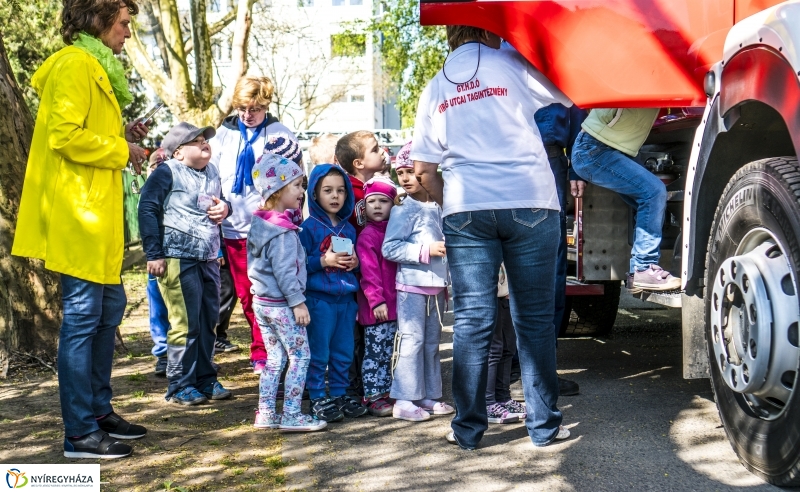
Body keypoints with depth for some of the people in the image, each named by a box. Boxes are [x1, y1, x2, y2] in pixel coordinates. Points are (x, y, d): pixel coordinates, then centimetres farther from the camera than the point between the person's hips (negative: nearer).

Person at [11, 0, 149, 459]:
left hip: (97, 211, 11)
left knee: (109, 309, 15)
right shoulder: (75, 65, -12)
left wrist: (121, 135, 10)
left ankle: (99, 409, 26)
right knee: (83, 315, -6)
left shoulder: (95, 67, 21)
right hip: (77, 210, -11)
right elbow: (65, 135, -21)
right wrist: (121, 151, -11)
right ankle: (80, 433, 0)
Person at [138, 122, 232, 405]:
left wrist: (225, 208, 5)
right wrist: (154, 254, -14)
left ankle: (205, 380, 23)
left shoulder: (212, 173, 16)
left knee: (208, 321, 11)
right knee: (186, 323, -6)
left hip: (208, 259, 7)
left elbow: (220, 202, 31)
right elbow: (147, 210, -9)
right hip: (178, 259, -7)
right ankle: (180, 386, 4)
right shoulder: (167, 173, -5)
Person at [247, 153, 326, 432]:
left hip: (261, 302, 9)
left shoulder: (259, 223, 9)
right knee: (300, 357, 0)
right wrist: (298, 302, -17)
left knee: (275, 358, 15)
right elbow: (284, 271, -22)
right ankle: (291, 416, 1)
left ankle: (265, 414, 17)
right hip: (282, 305, -9)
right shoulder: (283, 231, -19)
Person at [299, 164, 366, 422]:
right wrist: (323, 261, -23)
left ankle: (339, 394, 23)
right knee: (318, 353, -1)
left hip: (346, 298, 6)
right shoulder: (309, 227, -6)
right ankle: (317, 398, 8)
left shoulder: (348, 229, 12)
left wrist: (355, 263, -1)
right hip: (319, 298, -6)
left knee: (343, 352, 12)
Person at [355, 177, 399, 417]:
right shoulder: (367, 236, -11)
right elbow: (369, 272, -16)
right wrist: (376, 300, -21)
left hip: (393, 303, 8)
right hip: (376, 306, -8)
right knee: (374, 351, -2)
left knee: (389, 352, 14)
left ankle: (386, 391, 24)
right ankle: (372, 396, 4)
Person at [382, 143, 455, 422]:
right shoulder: (403, 211, -8)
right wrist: (426, 250, -21)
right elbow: (389, 249, -16)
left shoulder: (438, 210, 9)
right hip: (412, 285, -6)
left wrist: (448, 280, 20)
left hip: (436, 286, 6)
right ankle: (404, 401, -4)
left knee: (432, 341, 11)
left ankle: (429, 396, 19)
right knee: (412, 340, -7)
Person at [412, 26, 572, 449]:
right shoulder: (510, 64, 5)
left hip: (465, 211, 2)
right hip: (529, 203, -2)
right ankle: (543, 425, 9)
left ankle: (468, 428, 6)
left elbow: (423, 169, 13)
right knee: (534, 318, 4)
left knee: (471, 320, 4)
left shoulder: (434, 89, 15)